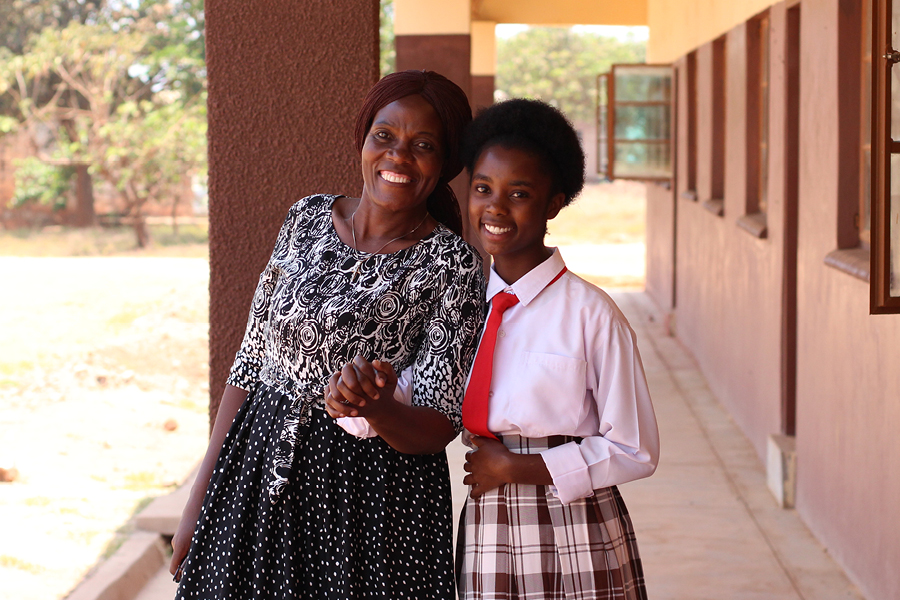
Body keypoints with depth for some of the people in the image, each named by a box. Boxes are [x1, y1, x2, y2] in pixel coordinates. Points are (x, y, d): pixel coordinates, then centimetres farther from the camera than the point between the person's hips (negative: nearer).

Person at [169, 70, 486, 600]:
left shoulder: (452, 265, -10)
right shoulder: (308, 219, 3)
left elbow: (437, 428, -12)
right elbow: (251, 362, 7)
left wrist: (375, 407, -34)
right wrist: (200, 499, 6)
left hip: (371, 502, -4)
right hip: (261, 476, 4)